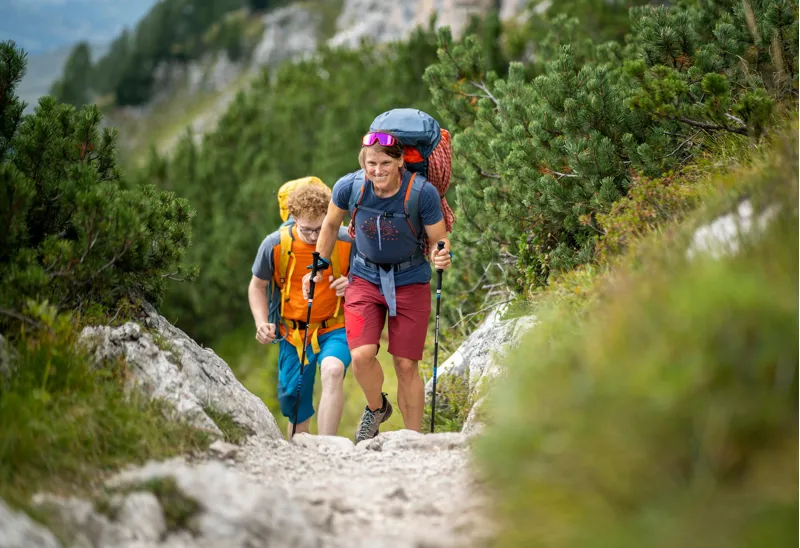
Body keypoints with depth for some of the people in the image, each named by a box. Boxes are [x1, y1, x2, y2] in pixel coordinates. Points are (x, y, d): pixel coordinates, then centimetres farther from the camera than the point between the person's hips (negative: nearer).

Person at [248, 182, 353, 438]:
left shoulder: (347, 241, -14)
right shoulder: (274, 245, -11)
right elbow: (257, 286, 6)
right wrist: (261, 322, -9)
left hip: (335, 329, -2)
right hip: (293, 333, 2)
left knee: (333, 371, -33)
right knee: (295, 406, 9)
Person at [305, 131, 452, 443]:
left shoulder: (423, 193, -20)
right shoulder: (349, 187, -15)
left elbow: (438, 240, -8)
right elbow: (330, 225, 6)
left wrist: (441, 257, -30)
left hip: (410, 282, -1)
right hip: (365, 279, 1)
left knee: (406, 365, -1)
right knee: (361, 355, -18)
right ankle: (376, 408, 15)